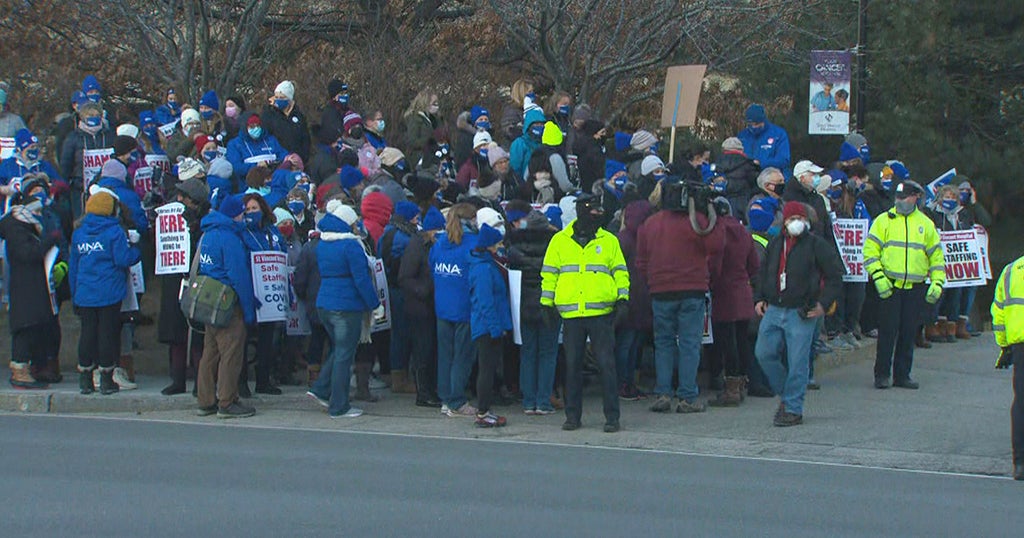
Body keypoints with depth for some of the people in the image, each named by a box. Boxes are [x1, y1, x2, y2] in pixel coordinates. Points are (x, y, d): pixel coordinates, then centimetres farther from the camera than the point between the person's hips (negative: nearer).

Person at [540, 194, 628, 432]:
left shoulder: (609, 241, 9)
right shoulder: (560, 241, 9)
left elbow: (620, 271, 10)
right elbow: (549, 274, 12)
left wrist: (622, 299, -1)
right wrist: (547, 304, 8)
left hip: (601, 312, -1)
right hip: (570, 313, 1)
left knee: (606, 363, -4)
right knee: (572, 365, 5)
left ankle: (612, 416, 1)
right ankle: (573, 415, 13)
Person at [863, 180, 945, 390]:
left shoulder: (926, 224, 12)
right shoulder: (884, 221, 3)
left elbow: (936, 256, 15)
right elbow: (870, 250, -2)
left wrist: (937, 282, 4)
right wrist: (878, 276, -13)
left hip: (915, 288, 3)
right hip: (889, 286, -3)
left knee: (908, 333, 5)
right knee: (887, 331, -4)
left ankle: (902, 375, 12)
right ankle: (882, 374, 2)